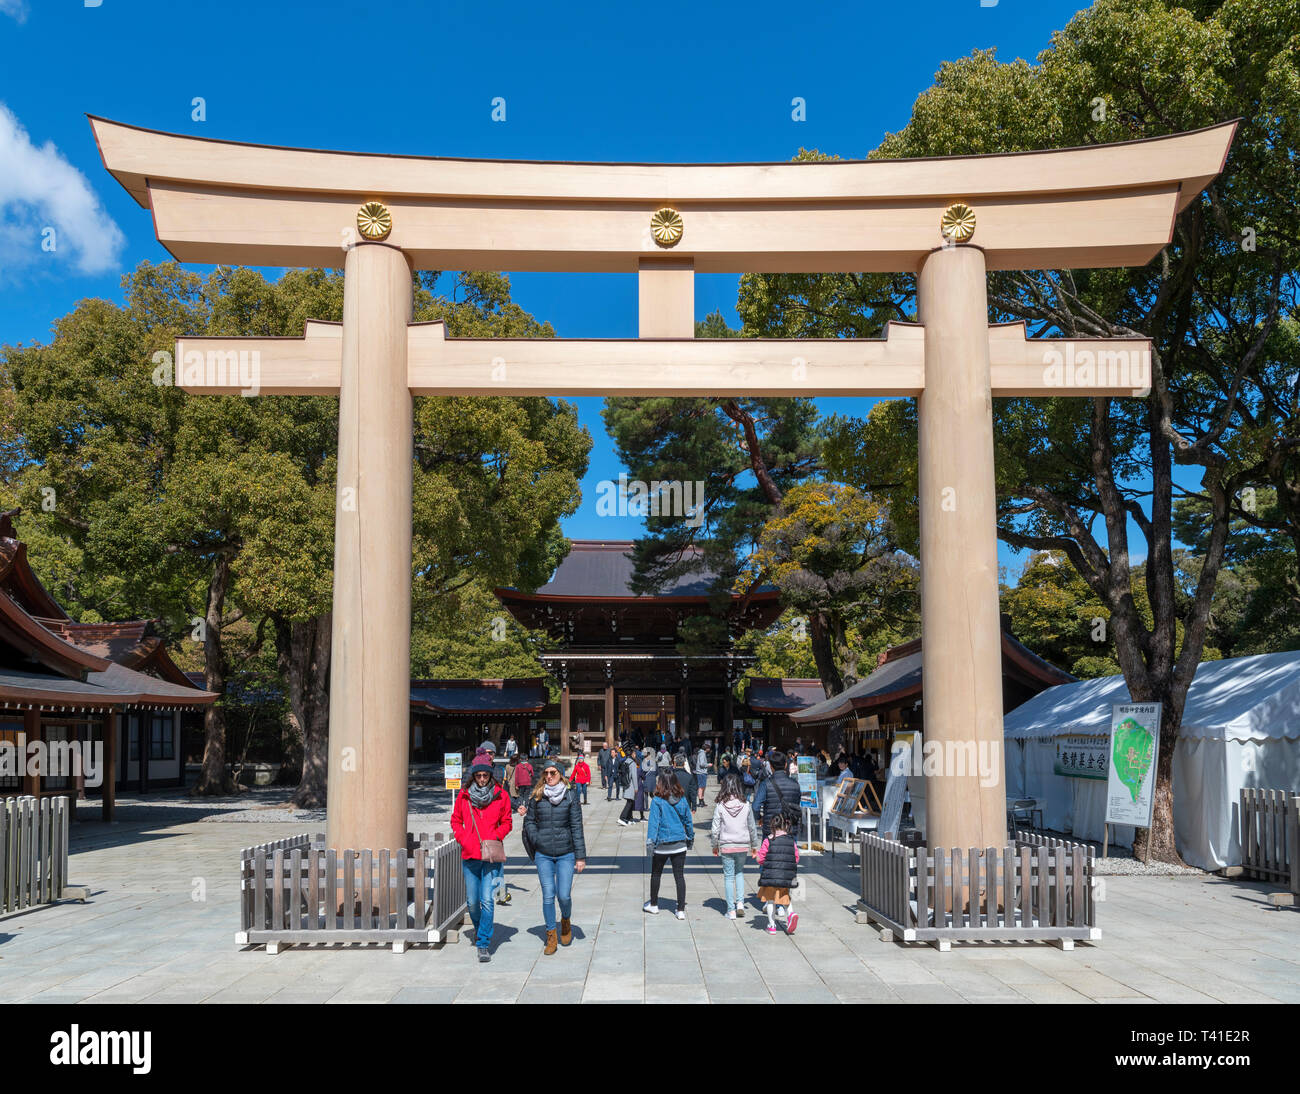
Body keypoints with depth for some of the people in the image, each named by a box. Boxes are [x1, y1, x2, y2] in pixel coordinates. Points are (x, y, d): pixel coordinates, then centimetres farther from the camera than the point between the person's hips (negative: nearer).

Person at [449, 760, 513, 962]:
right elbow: (456, 821, 14)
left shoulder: (500, 796, 1)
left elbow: (506, 823, 10)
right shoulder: (464, 796, 4)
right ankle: (479, 929, 39)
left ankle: (484, 945, -4)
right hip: (470, 855, 2)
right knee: (472, 901, 9)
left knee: (487, 900, -10)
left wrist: (495, 836, -7)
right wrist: (463, 839, -2)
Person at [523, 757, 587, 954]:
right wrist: (536, 840, -4)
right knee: (548, 896, 0)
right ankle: (551, 936, 16)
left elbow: (577, 827, -2)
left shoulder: (570, 796, -2)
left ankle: (565, 921, 29)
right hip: (543, 855, 1)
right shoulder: (537, 797, 3)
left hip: (566, 853, -1)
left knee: (564, 895, -4)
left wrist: (581, 856, -3)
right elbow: (529, 821, 13)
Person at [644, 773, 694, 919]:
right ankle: (681, 910, 5)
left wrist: (650, 842, -11)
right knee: (679, 876, 6)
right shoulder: (682, 799, 0)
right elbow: (688, 819, 10)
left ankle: (653, 905, 30)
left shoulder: (657, 801, -12)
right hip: (680, 844, 3)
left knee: (656, 874, 16)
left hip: (662, 844, -3)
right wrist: (690, 837, 23)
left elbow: (653, 822, -14)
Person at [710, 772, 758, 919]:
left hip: (726, 846, -2)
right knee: (739, 872, 22)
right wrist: (754, 845, 16)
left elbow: (715, 829, -7)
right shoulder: (746, 805, -6)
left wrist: (715, 845, 9)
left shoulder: (720, 806, -11)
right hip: (743, 845, 2)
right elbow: (752, 827, 3)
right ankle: (740, 902, 9)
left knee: (728, 876, 8)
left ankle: (731, 910, 10)